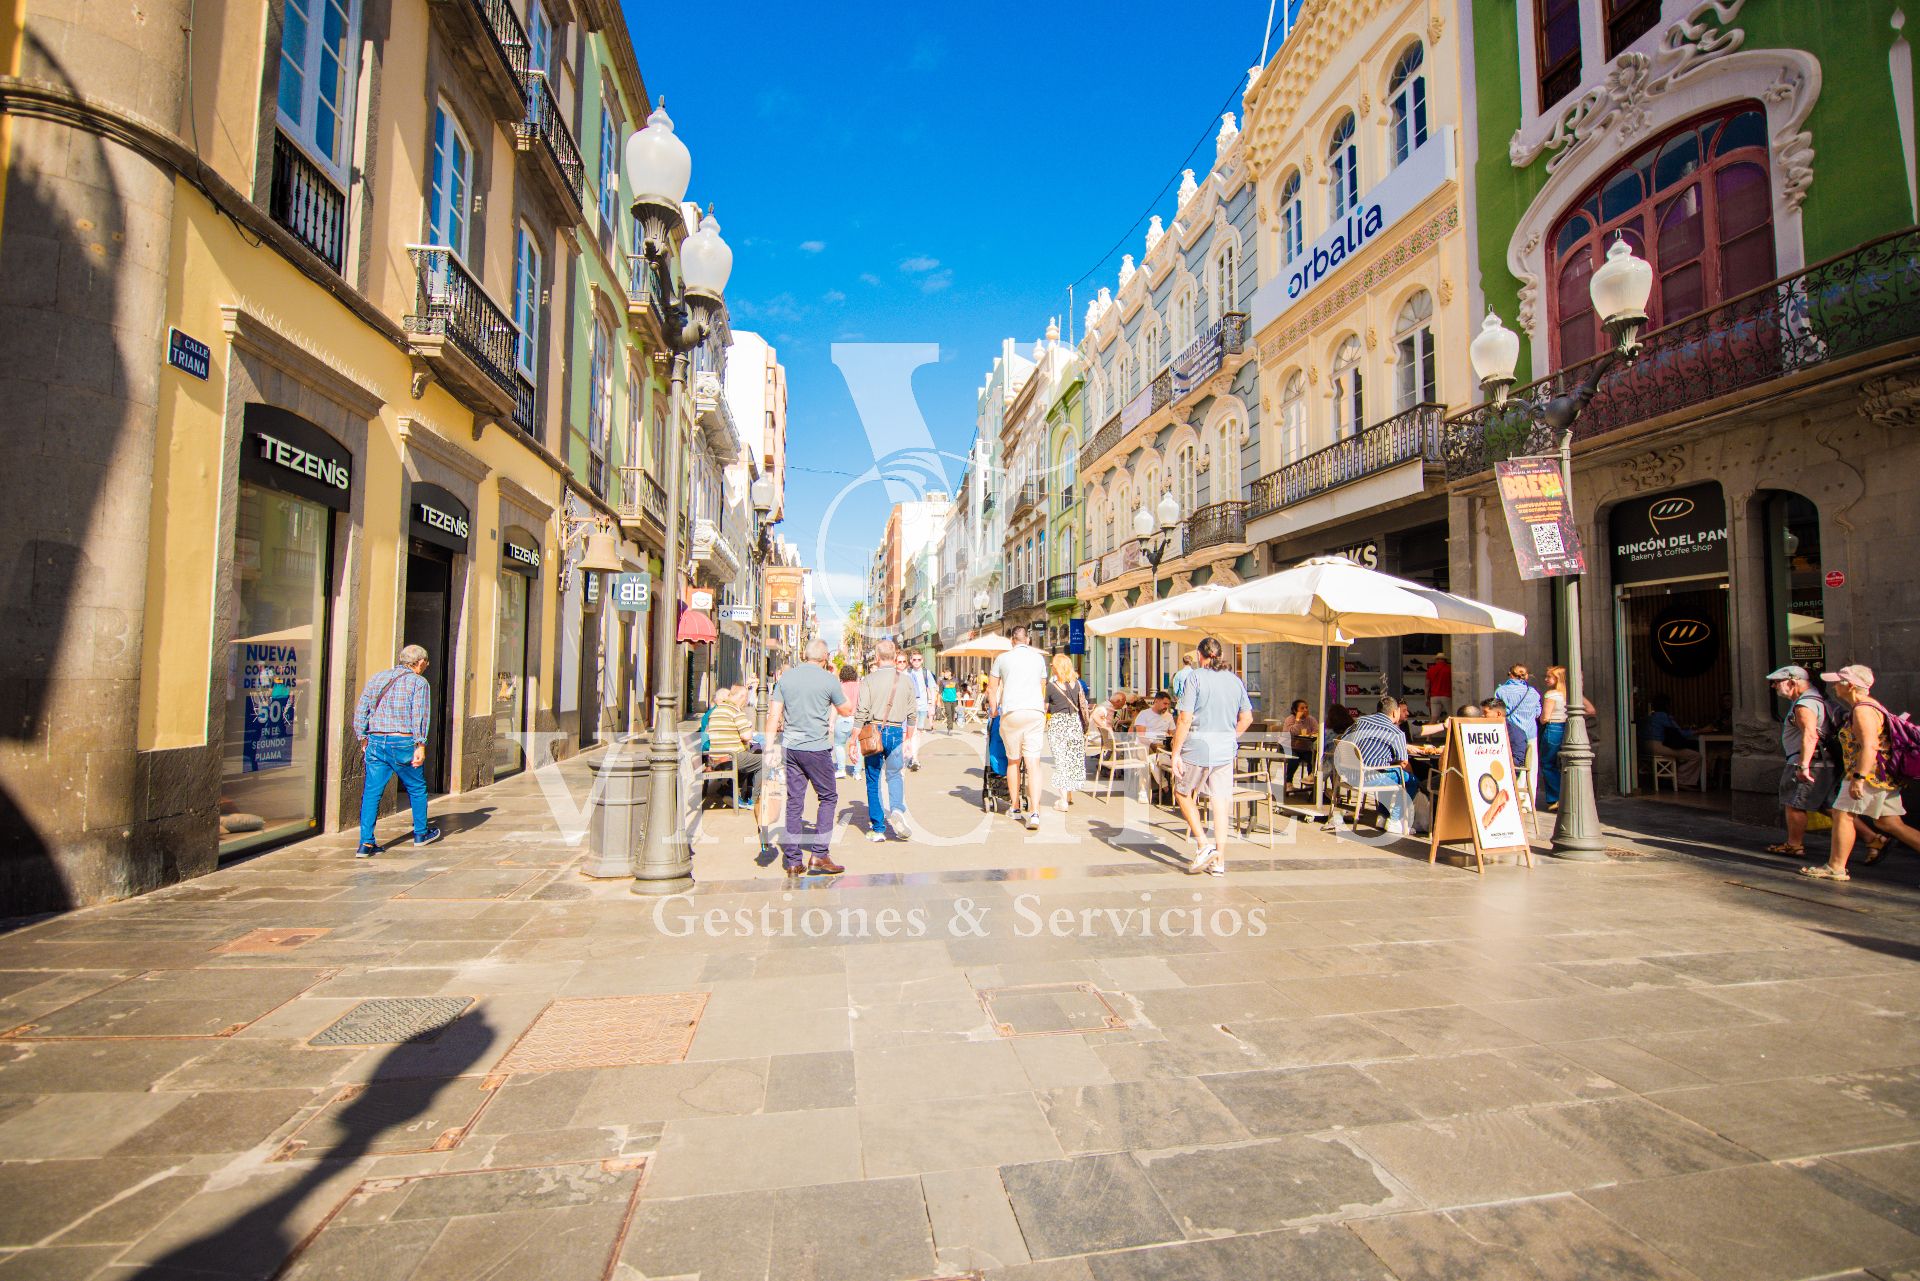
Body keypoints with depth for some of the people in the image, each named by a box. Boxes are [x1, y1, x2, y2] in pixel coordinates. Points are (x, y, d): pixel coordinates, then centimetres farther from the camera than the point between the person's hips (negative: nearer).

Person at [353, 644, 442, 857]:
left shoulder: (377, 677, 13)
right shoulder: (419, 682, -3)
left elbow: (360, 710, 11)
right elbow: (420, 715, -13)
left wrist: (363, 739, 17)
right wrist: (420, 745, -14)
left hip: (375, 742, 5)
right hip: (402, 743, -4)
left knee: (371, 793, 7)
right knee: (417, 789, 13)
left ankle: (366, 843, 1)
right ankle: (421, 833, 26)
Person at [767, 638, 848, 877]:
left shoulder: (786, 677, 6)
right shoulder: (828, 680, -6)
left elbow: (774, 715, 4)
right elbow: (846, 709, 9)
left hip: (790, 747, 4)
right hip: (817, 748, -4)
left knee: (793, 801, 9)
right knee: (828, 797, 10)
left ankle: (793, 860, 13)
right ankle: (818, 855, 4)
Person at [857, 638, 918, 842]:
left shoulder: (870, 679, -5)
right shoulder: (905, 680, 4)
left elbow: (862, 713, -9)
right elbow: (913, 712, 8)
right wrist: (908, 739, 20)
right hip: (896, 733, 2)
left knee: (873, 781, 9)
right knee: (895, 775, 18)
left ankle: (877, 829, 13)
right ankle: (897, 809, -8)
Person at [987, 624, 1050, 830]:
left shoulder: (1003, 657, 9)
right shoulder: (1039, 658, 16)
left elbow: (992, 688, 12)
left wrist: (993, 710, 27)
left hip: (1012, 712, -1)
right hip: (1036, 712, 1)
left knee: (1013, 761, 13)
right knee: (1033, 763, -3)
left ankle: (1014, 808, 22)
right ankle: (1034, 812, -14)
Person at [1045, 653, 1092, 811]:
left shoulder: (1051, 686, -9)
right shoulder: (1076, 683, 2)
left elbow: (1045, 708, -3)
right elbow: (1083, 704, 5)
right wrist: (1085, 723, 14)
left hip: (1057, 724, -4)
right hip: (1074, 723, 4)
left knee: (1060, 759, 0)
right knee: (1073, 759, 15)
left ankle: (1063, 800, -1)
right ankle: (1070, 795, 28)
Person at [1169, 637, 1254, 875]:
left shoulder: (1195, 677, -8)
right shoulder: (1235, 680, 8)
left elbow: (1185, 719, -13)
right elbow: (1246, 718, 11)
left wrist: (1176, 753, -10)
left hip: (1197, 747, -5)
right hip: (1225, 750, 5)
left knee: (1182, 793, 15)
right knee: (1221, 802, 8)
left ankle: (1203, 845, 5)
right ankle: (1219, 861, 12)